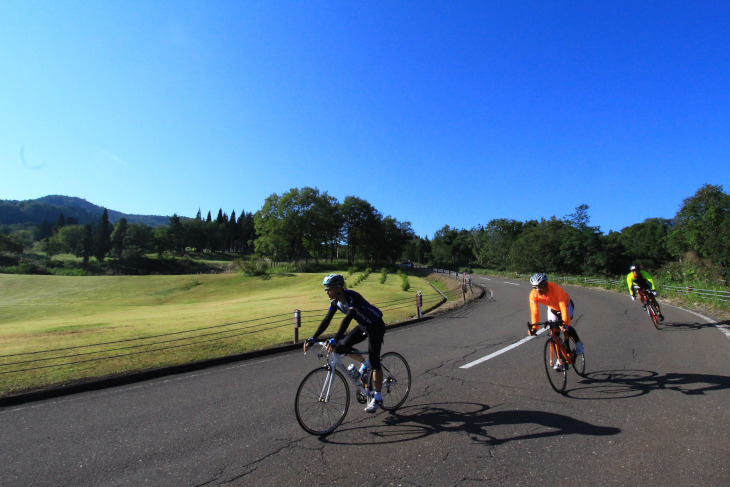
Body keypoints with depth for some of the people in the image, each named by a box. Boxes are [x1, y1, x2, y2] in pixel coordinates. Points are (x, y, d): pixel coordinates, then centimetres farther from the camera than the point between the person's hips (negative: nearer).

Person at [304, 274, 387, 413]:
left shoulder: (353, 297, -32)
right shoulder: (335, 301, -8)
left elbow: (347, 319, -42)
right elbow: (326, 321, -8)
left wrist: (334, 340, -49)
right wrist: (313, 338, -17)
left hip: (376, 326, -8)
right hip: (363, 326, 8)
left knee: (374, 361, -6)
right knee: (342, 346, -6)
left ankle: (377, 398, 9)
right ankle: (364, 364, 18)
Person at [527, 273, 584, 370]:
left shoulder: (556, 290, -40)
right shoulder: (533, 295, -30)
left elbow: (563, 308, -41)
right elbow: (534, 312, -27)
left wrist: (565, 323, -50)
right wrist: (534, 327, -34)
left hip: (566, 305, -3)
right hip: (552, 308, 3)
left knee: (565, 327, -24)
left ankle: (578, 343, 7)